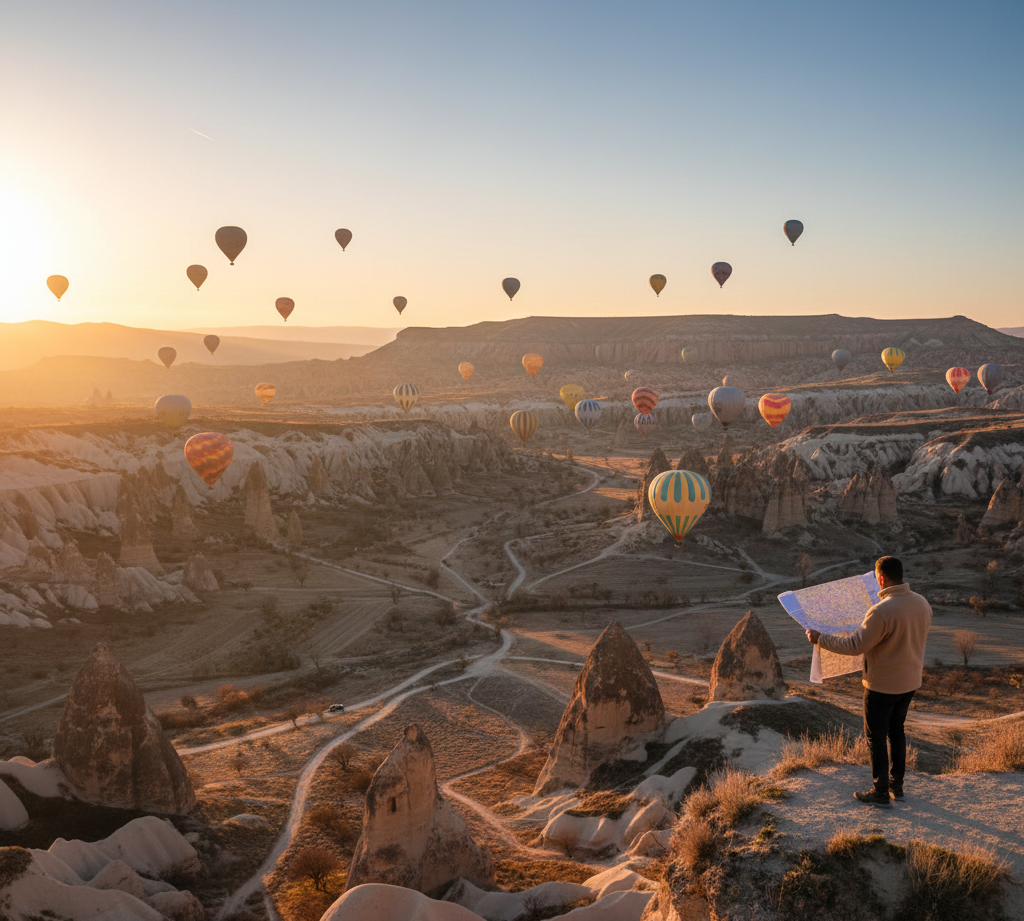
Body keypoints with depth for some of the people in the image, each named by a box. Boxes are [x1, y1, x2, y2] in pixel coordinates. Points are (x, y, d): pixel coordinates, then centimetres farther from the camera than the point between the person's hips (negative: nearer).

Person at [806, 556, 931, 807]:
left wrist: (820, 639, -16)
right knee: (896, 731, 22)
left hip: (883, 685, -8)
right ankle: (896, 786, 31)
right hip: (910, 681, 8)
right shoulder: (922, 603, -4)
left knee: (876, 736, 8)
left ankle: (881, 792, 16)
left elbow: (855, 645, -25)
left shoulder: (882, 611, -29)